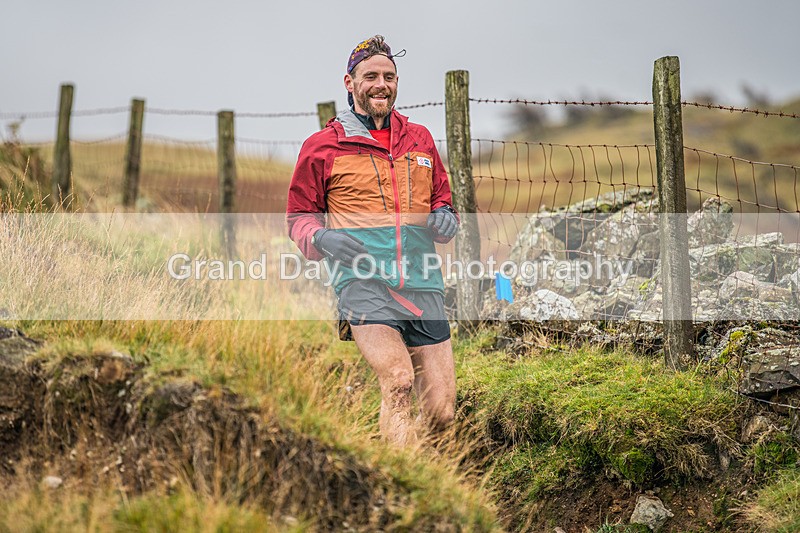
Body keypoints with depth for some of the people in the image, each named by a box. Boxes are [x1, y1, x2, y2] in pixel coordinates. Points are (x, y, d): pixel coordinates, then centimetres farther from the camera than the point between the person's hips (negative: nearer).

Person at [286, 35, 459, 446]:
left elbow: (441, 198, 30)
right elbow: (299, 215, 15)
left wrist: (444, 216, 5)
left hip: (422, 286, 4)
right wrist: (321, 237, -8)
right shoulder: (322, 146, 9)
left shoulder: (420, 139, 19)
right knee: (399, 382, -27)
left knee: (441, 412, -2)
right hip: (363, 282, -4)